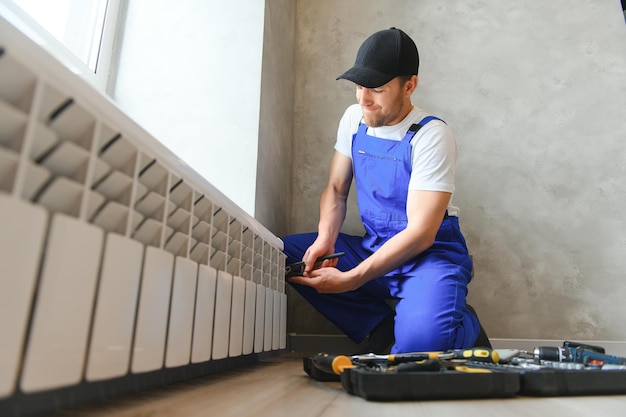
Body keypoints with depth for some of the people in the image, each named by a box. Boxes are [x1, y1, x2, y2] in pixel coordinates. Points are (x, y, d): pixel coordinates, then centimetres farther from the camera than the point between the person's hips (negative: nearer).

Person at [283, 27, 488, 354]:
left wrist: (349, 280, -28)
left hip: (430, 254, -6)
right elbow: (336, 190, 6)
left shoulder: (431, 136, -17)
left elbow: (420, 233, -22)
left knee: (418, 342, -33)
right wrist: (325, 240, -15)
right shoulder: (355, 119, 1)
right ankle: (381, 327, -3)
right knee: (283, 254, -12)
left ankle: (464, 326, 6)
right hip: (374, 247, 6)